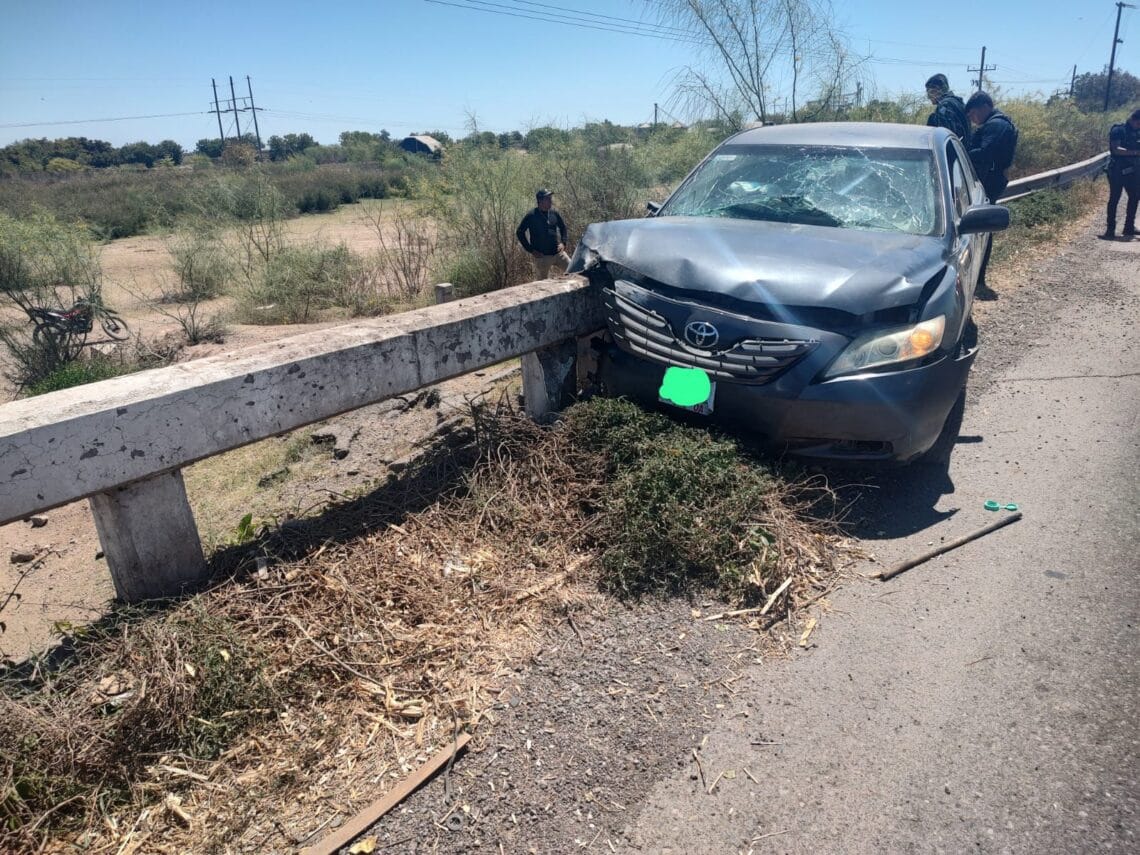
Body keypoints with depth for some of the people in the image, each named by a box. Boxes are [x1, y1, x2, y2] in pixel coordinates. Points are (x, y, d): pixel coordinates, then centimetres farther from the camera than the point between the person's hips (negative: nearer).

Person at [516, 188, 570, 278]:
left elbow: (563, 227, 20)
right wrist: (531, 250, -9)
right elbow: (519, 232, -4)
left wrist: (563, 242, 4)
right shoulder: (531, 216, -9)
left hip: (559, 253, 4)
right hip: (542, 256, -4)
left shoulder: (554, 214, 4)